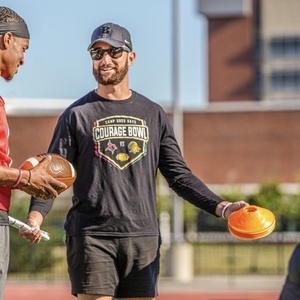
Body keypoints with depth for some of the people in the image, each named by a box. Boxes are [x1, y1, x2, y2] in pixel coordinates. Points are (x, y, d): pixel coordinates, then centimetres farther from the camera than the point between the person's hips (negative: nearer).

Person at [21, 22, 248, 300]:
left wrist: (222, 207, 0)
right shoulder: (77, 115, 6)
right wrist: (36, 215, -18)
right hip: (91, 237, -2)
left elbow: (178, 174, 13)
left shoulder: (153, 114, 14)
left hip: (143, 237, 3)